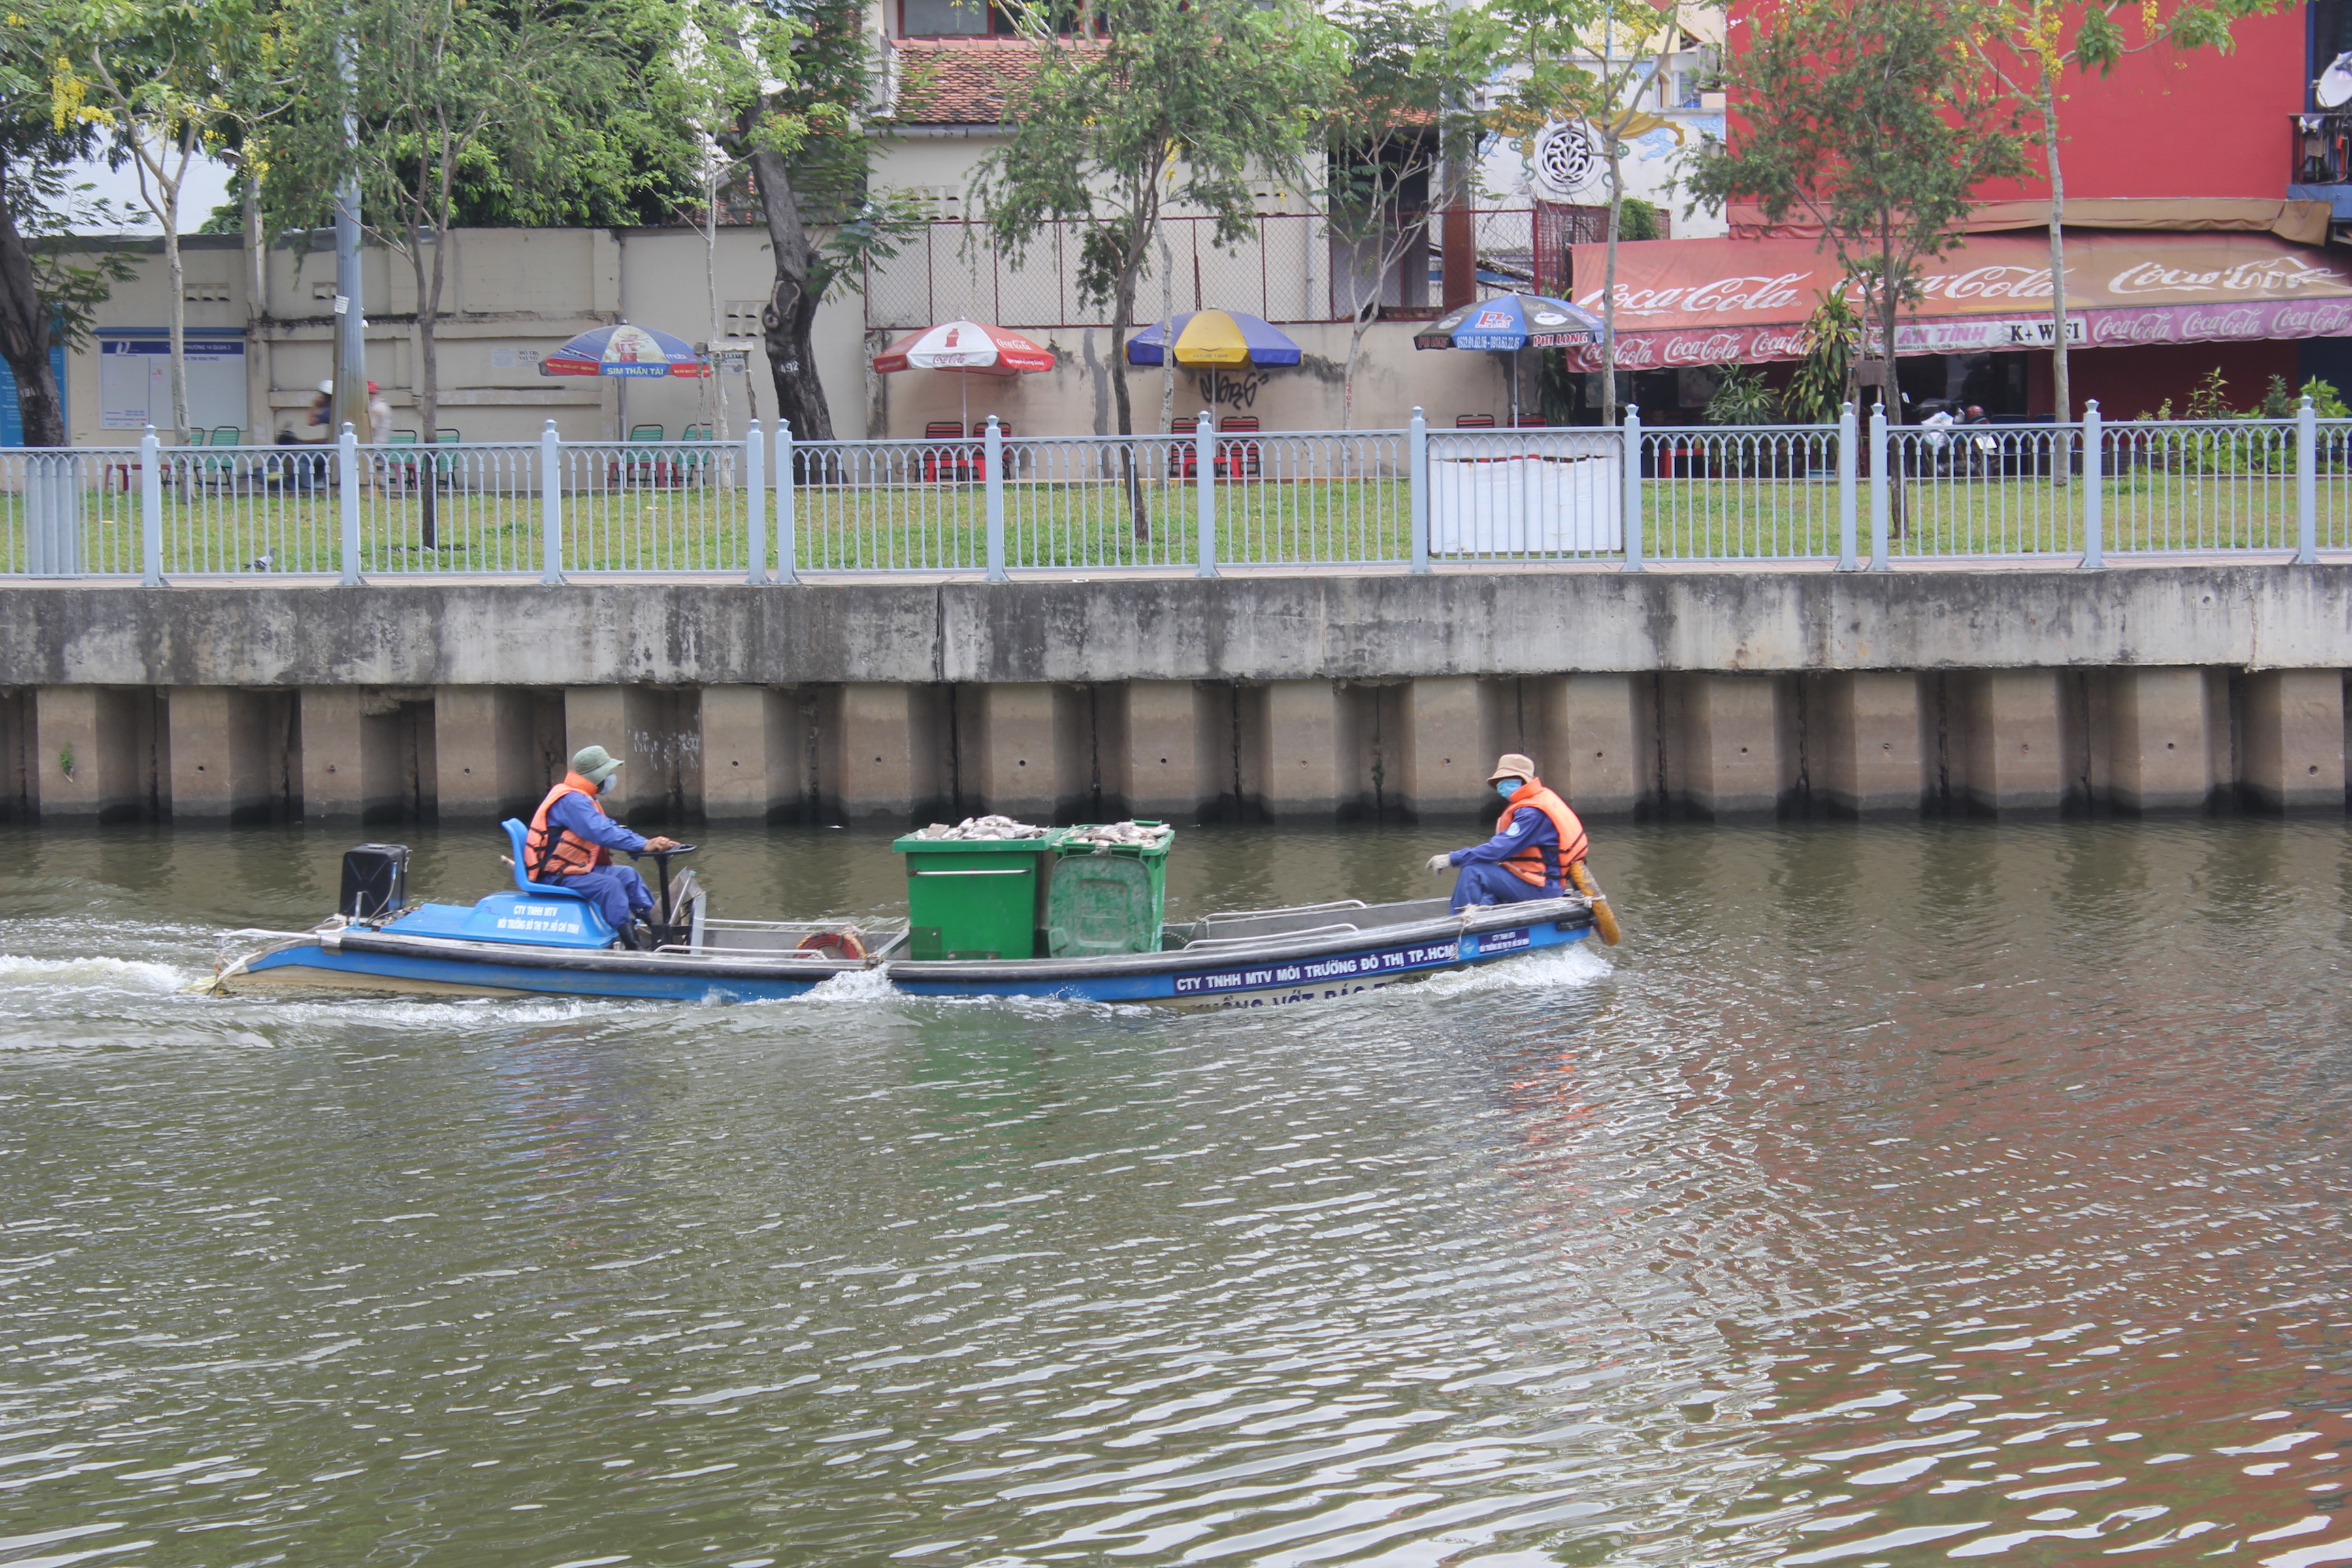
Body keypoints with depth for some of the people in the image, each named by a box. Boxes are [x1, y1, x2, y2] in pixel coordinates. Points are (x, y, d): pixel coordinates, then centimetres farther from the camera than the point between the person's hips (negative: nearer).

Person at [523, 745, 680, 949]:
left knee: (627, 874, 8)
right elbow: (602, 833, -30)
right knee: (609, 885, -28)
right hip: (556, 876, -11)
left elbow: (610, 827, 14)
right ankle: (632, 945, -31)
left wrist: (649, 843, 0)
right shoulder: (571, 801, -20)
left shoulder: (582, 799, 16)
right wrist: (644, 846, -31)